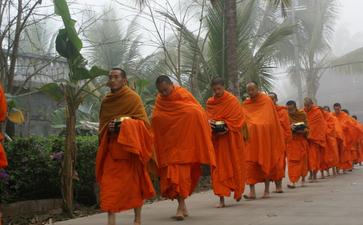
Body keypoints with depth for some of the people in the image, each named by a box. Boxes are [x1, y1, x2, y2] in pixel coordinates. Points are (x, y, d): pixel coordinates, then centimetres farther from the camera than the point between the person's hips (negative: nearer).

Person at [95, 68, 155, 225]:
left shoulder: (133, 97, -4)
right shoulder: (106, 101, 10)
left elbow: (143, 122, -6)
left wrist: (125, 123, -21)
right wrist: (109, 128, -5)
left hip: (130, 146, -4)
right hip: (111, 146, 4)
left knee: (134, 180, 2)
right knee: (109, 182, -6)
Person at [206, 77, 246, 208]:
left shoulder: (232, 100, -4)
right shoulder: (210, 103, 7)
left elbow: (238, 119, -6)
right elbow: (207, 117, 8)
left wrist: (227, 127, -20)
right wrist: (209, 122, -15)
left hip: (231, 139, -2)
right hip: (216, 139, 3)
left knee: (235, 165, 7)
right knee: (219, 167, -2)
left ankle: (238, 190, 34)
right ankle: (222, 199, -2)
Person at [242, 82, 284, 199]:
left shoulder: (267, 101, 0)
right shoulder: (245, 105, 6)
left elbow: (274, 120, -1)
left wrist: (277, 139, -4)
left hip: (265, 137, -1)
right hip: (251, 138, 2)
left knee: (266, 163, 7)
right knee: (251, 163, -6)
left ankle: (267, 190, 17)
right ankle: (252, 191, -6)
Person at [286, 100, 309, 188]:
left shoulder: (303, 114, 0)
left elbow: (307, 128, 2)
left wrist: (302, 130, -19)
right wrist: (289, 127, -23)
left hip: (302, 140, 2)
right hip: (291, 141, -1)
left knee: (303, 160, 8)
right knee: (292, 160, -10)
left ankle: (303, 179, 27)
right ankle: (293, 181, -13)